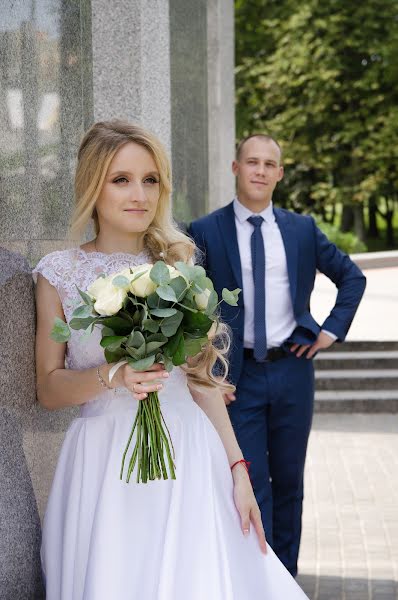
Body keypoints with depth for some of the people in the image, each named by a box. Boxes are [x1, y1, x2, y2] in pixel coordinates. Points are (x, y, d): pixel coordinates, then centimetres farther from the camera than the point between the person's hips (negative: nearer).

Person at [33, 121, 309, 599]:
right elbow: (48, 389, 0)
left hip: (188, 456, 2)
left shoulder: (176, 264, 7)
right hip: (103, 464, -2)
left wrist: (237, 469, 4)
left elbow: (200, 377, 10)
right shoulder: (60, 273, 0)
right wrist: (111, 376, -18)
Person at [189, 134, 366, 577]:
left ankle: (287, 579, 23)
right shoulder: (205, 233, -3)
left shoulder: (302, 229, 7)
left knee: (289, 483, 12)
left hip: (292, 370, 3)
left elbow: (352, 277, 18)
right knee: (251, 488, -5)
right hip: (238, 376, -3)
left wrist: (333, 329, 6)